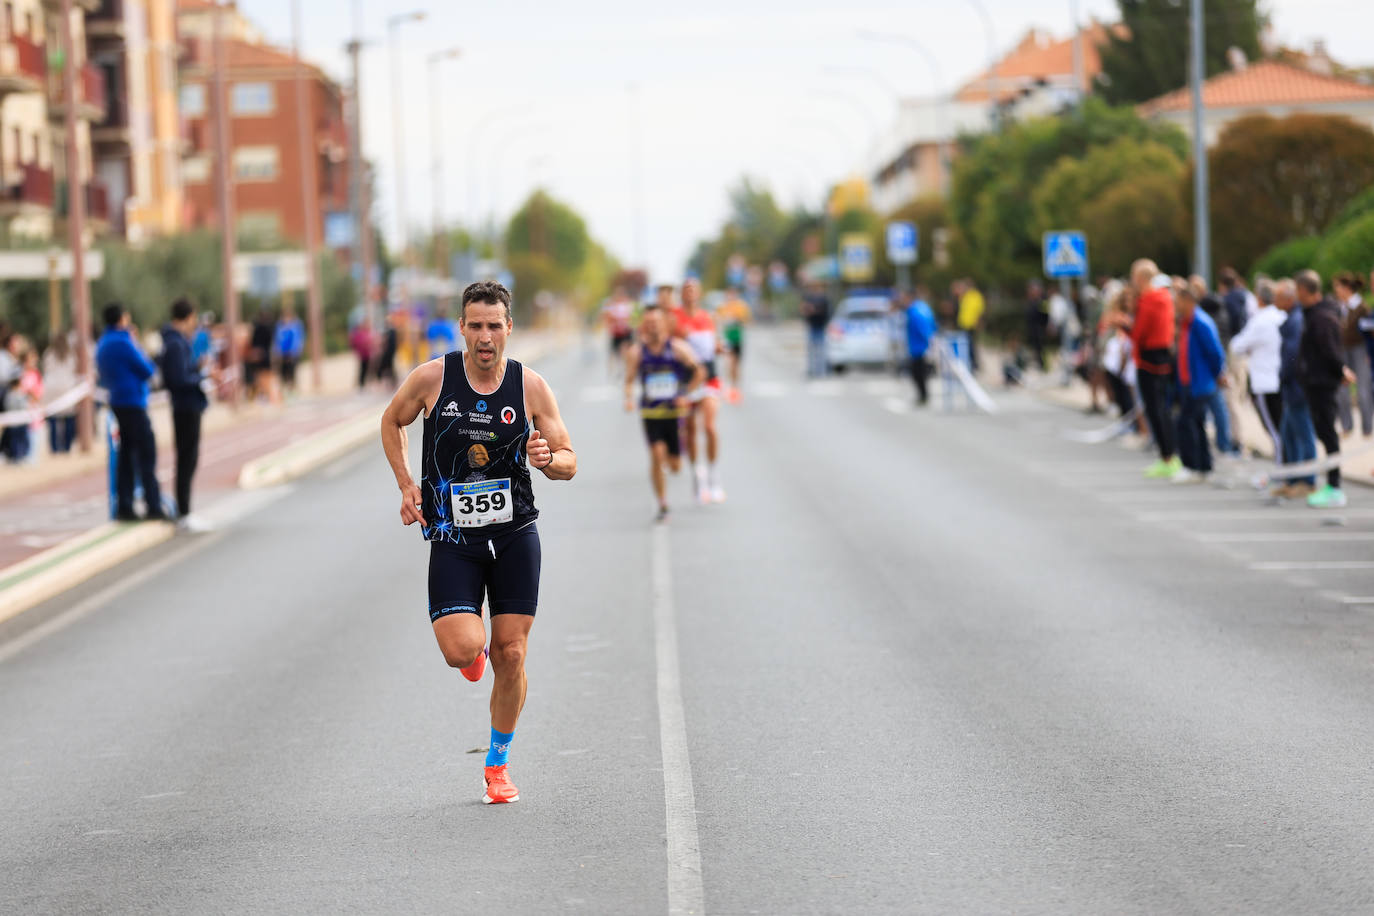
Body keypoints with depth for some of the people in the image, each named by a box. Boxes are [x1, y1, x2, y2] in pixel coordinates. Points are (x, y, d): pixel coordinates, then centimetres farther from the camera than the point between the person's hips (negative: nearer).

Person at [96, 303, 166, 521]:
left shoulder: (102, 344, 14)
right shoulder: (122, 342, -15)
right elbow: (147, 370, -13)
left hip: (118, 403, 9)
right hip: (133, 402, -9)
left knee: (126, 454, 10)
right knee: (146, 454, -6)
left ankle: (124, 507, 8)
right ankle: (153, 506, -7)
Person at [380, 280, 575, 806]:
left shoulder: (530, 387, -4)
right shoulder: (432, 378, -7)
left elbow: (569, 463, 2)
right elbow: (391, 422, 13)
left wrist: (547, 458, -21)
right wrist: (406, 485, 3)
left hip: (515, 534, 1)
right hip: (452, 538, -1)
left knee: (511, 656, -1)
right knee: (462, 651, -18)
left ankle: (499, 764, 20)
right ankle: (474, 639, 22)